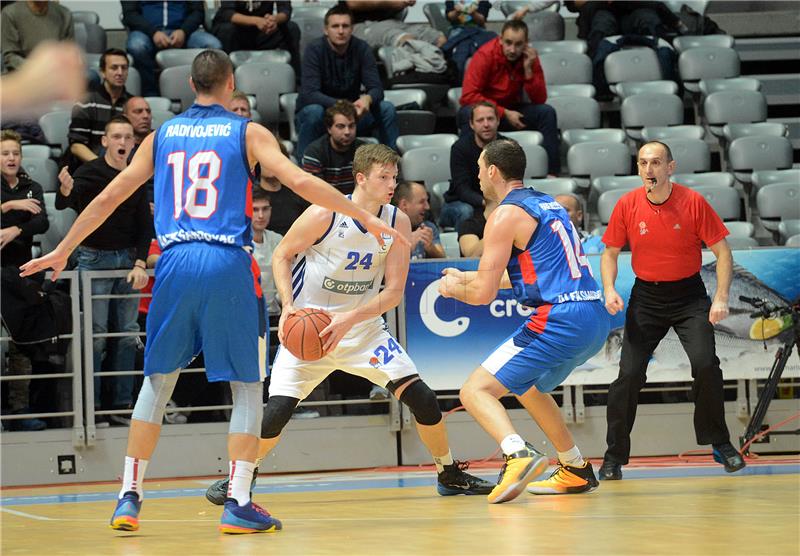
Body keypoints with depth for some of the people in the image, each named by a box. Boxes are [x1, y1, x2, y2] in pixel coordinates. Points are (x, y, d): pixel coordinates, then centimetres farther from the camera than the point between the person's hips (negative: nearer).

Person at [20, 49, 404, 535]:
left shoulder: (162, 136, 14)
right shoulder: (248, 133, 5)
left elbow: (111, 196, 16)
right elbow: (301, 182, -5)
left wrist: (63, 251, 25)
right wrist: (366, 218, 0)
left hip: (176, 263, 3)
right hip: (229, 264, -3)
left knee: (158, 381, 15)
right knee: (248, 386, 6)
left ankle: (130, 497, 11)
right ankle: (238, 504, -1)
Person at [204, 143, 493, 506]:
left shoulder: (398, 223, -7)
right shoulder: (325, 214, -18)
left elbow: (394, 291, -9)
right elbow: (281, 256, -5)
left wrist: (349, 319, -23)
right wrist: (288, 306, -19)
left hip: (363, 326, 3)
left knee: (422, 398, -8)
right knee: (276, 411, -15)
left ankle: (449, 475, 13)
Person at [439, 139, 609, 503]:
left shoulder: (506, 215, -5)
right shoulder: (548, 204, 22)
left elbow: (483, 294, -7)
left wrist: (453, 289, 14)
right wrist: (466, 277, 41)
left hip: (560, 320, -9)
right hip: (595, 319, 9)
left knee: (476, 391, -9)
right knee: (528, 387, 32)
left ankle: (519, 456, -33)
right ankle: (576, 471, 35)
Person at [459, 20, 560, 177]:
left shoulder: (530, 57, -8)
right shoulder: (485, 55, -20)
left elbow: (539, 100, -8)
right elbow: (468, 96, -25)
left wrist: (528, 70, -23)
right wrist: (504, 113, -27)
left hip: (511, 110, 4)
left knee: (547, 112, -19)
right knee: (468, 114, -36)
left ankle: (552, 173, -21)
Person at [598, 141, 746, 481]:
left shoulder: (693, 202, -12)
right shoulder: (627, 205, -6)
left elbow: (722, 252, -6)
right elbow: (610, 253, 6)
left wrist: (721, 298, -16)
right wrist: (609, 290, -11)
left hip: (688, 294, -1)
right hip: (645, 297, 1)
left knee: (705, 365, -18)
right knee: (629, 373, -9)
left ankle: (720, 444, 2)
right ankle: (614, 457, 3)